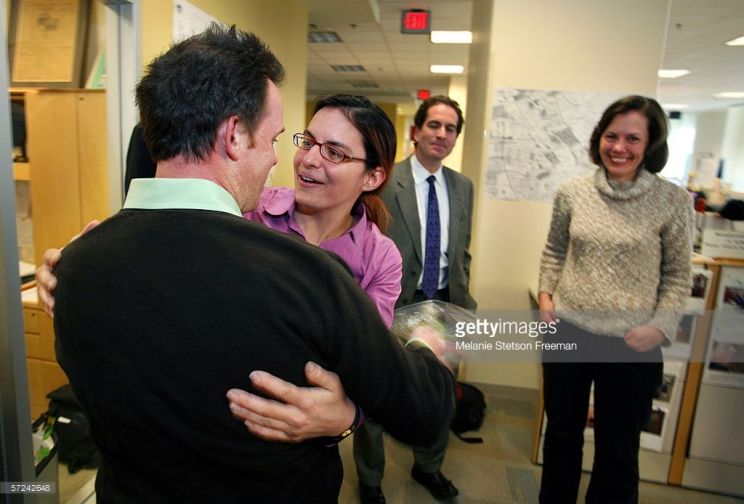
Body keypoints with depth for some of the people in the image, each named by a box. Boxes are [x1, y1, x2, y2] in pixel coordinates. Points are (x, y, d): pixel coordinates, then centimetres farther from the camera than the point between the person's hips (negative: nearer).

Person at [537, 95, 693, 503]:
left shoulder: (673, 201, -7)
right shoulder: (572, 192, -1)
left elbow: (678, 275, -1)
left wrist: (660, 327, -12)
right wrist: (545, 295, -1)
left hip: (631, 346, -2)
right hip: (566, 332, 3)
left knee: (617, 451, 14)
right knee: (561, 433, 21)